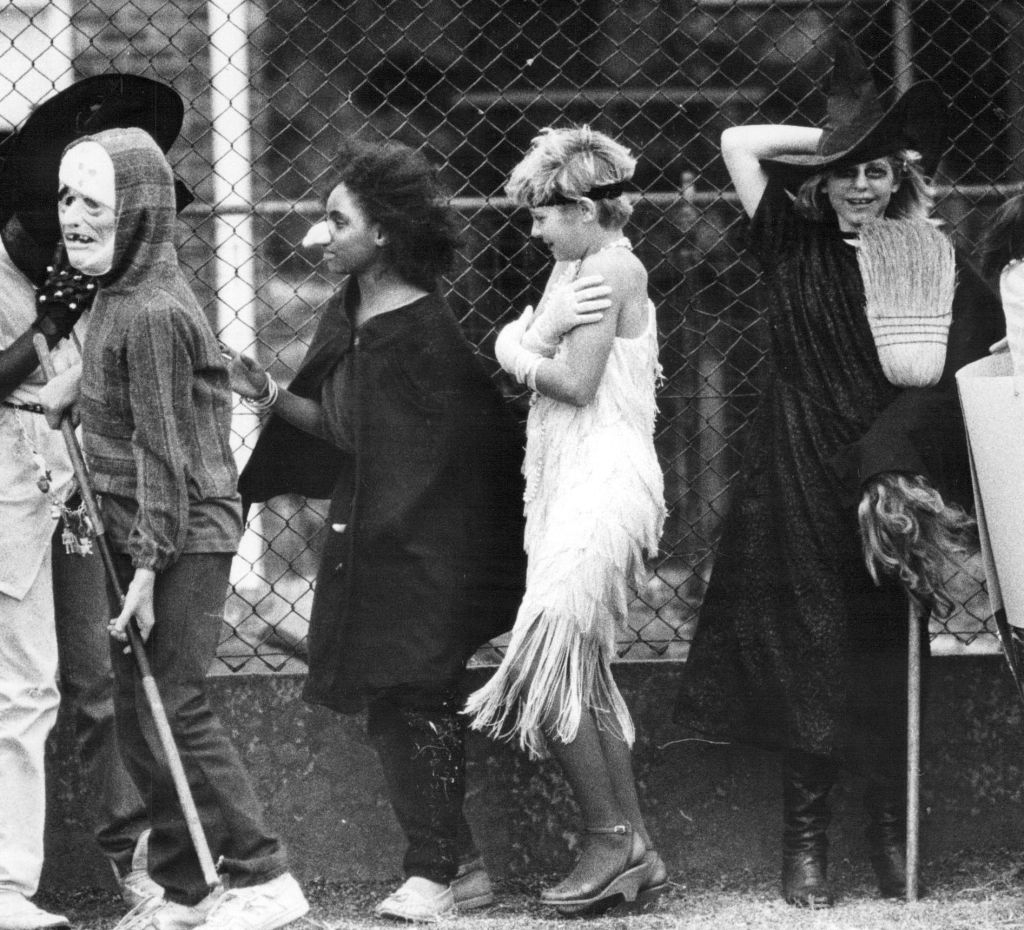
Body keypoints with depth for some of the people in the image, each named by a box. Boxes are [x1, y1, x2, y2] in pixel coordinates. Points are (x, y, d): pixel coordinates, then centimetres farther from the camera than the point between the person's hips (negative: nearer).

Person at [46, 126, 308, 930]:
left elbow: (162, 450, -19)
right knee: (137, 715, 10)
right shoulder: (120, 297, 12)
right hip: (135, 533, 10)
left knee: (175, 709, -8)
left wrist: (148, 565, -20)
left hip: (181, 536, -10)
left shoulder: (151, 314, -18)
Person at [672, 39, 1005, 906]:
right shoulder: (796, 246, 4)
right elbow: (738, 141, 6)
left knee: (885, 662, 2)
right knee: (804, 654, 0)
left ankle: (893, 832, 11)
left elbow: (981, 364, -3)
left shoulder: (936, 265, 2)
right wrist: (829, 140, 4)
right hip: (801, 484, 0)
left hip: (887, 477, 0)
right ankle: (805, 838, 5)